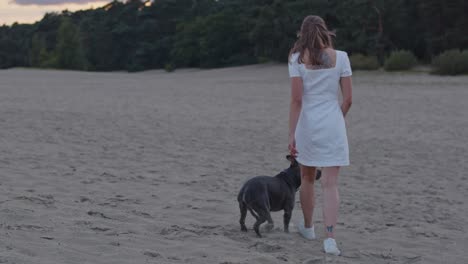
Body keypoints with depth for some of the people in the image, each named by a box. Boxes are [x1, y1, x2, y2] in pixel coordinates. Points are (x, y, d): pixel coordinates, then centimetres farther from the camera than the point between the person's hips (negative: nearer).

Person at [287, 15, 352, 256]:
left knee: (307, 178, 19)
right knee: (331, 184, -1)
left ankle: (308, 227, 35)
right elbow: (348, 99, 0)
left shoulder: (297, 59, -4)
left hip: (307, 125, 0)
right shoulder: (340, 57, -1)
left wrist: (292, 134, -9)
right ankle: (330, 237, -12)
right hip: (332, 125, 0)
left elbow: (296, 100, -10)